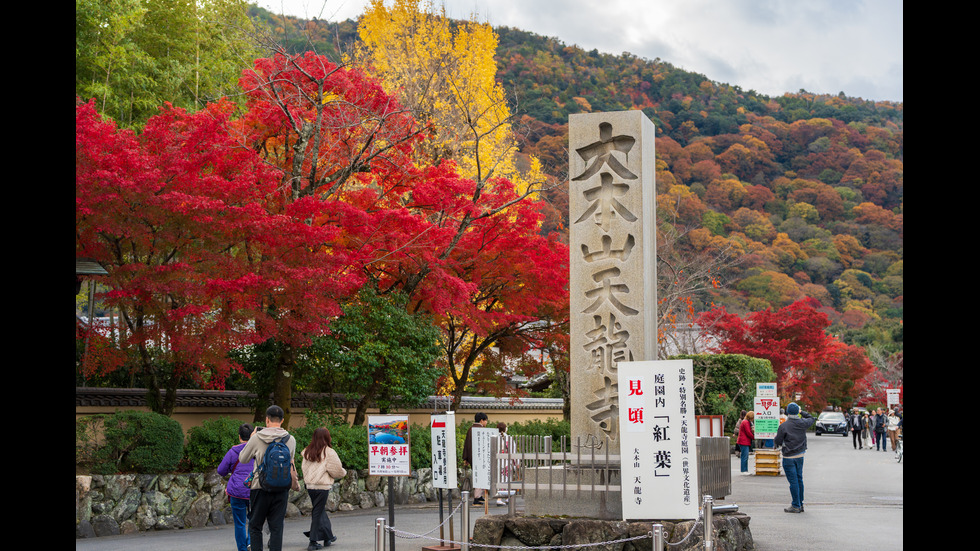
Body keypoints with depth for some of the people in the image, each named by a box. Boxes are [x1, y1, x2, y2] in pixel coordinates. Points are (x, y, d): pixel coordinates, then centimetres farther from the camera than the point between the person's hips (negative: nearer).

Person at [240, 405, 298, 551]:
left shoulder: (257, 438, -9)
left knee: (255, 526, 10)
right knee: (277, 528, 6)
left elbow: (242, 458, 3)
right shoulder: (290, 440, -1)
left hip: (260, 488, -2)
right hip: (282, 488, 2)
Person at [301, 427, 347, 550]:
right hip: (322, 486, -6)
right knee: (318, 513, 1)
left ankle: (328, 537, 28)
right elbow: (337, 471, -6)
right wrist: (344, 472, 14)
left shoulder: (307, 452, 6)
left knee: (321, 510, 18)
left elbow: (305, 469, 10)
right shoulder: (329, 452, -11)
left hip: (309, 485, 6)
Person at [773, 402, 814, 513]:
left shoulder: (783, 426, -15)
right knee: (799, 479, 14)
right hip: (800, 456, 5)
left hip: (789, 457, -5)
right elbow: (812, 419, 20)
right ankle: (800, 504, 21)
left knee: (793, 481, -3)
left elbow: (777, 442, -9)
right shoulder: (802, 423, -2)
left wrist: (775, 438, 12)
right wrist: (802, 412, 23)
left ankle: (796, 506, 0)